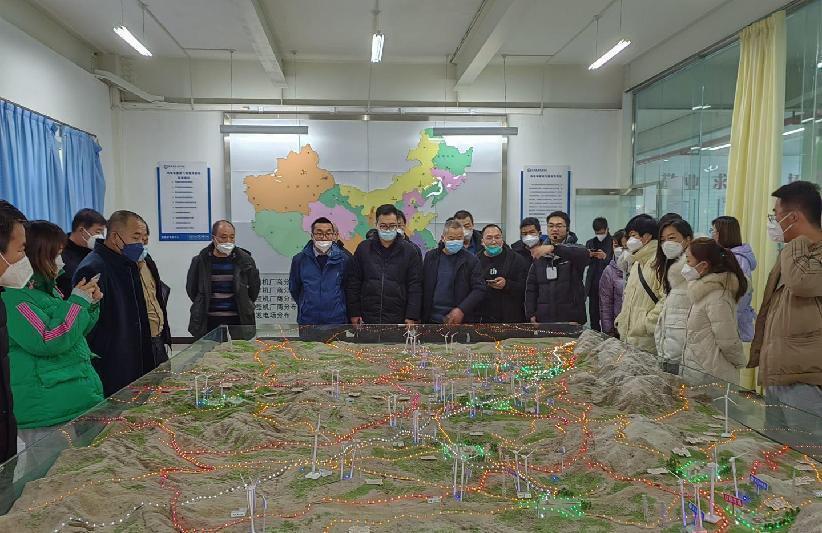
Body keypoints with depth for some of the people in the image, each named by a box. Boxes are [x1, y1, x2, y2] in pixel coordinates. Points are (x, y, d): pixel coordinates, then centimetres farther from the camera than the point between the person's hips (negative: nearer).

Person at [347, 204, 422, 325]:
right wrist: (354, 314, 3)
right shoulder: (363, 248, 6)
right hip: (367, 319, 2)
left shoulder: (410, 251, 1)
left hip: (398, 320, -1)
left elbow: (415, 287, -1)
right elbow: (353, 284, 8)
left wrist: (411, 317, -8)